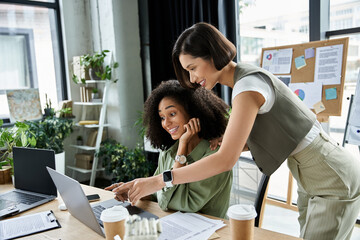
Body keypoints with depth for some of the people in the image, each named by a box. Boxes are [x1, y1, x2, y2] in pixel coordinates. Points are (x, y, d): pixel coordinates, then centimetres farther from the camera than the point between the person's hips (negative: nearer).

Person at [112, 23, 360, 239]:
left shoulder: (248, 86, -27)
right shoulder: (245, 77, 2)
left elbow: (226, 160, -33)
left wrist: (157, 181, -31)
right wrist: (227, 138, -8)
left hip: (334, 180, -8)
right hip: (310, 178, 9)